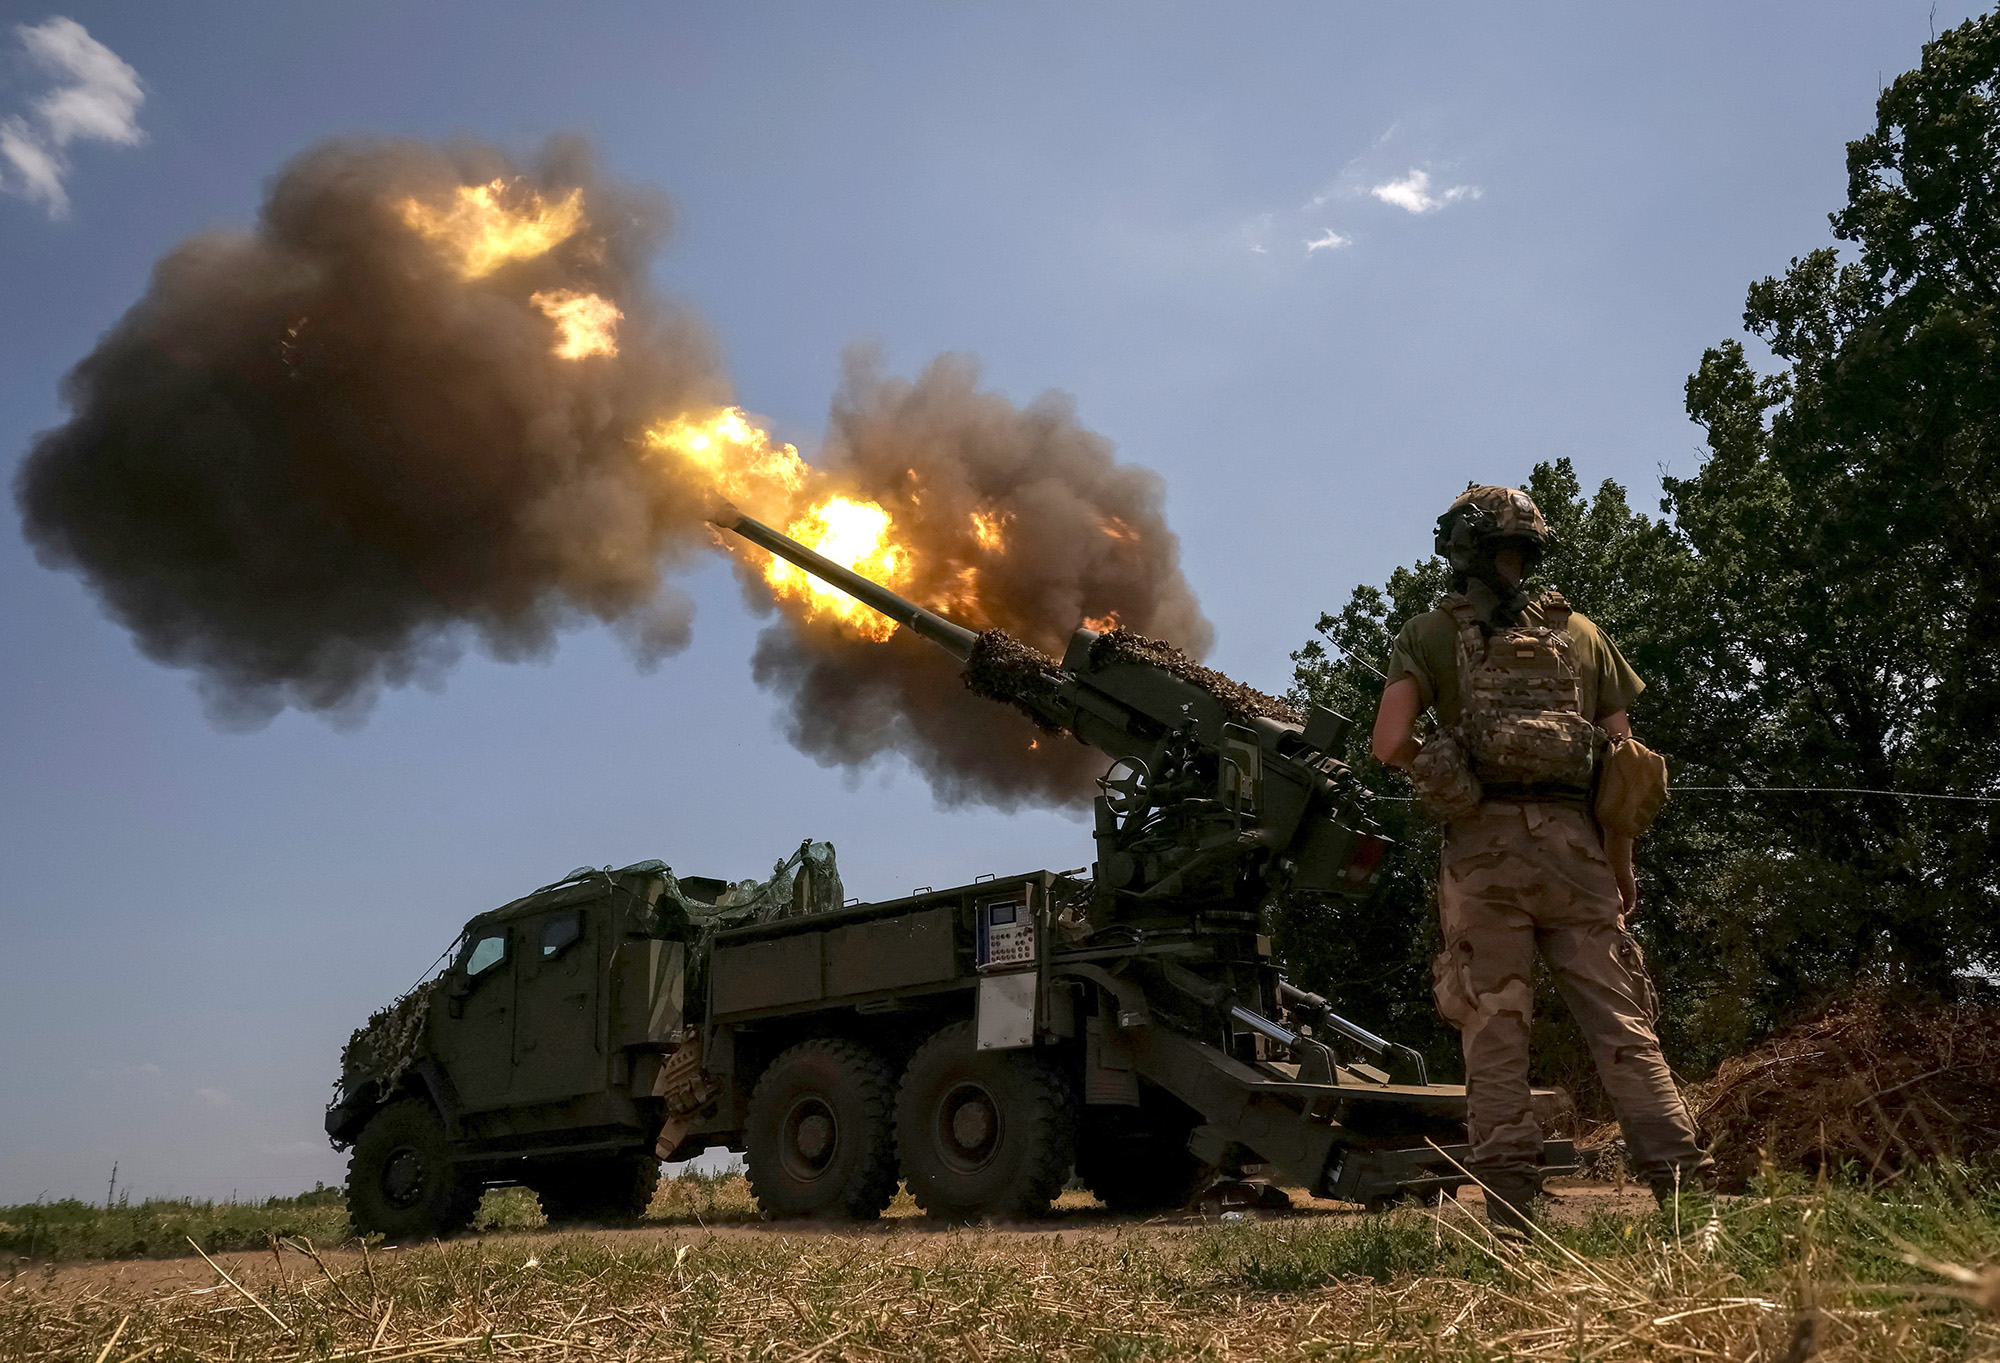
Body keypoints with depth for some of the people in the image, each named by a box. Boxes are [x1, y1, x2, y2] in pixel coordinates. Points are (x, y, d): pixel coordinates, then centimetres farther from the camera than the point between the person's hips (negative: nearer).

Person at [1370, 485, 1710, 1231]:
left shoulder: (1429, 634, 5)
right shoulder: (1579, 632, 15)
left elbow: (1391, 742, -9)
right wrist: (1621, 866, 19)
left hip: (1482, 843, -2)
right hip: (1572, 841, 2)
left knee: (1494, 1031, 1)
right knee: (1621, 1022, 5)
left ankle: (1510, 1209, 0)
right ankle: (1683, 1184, 1)